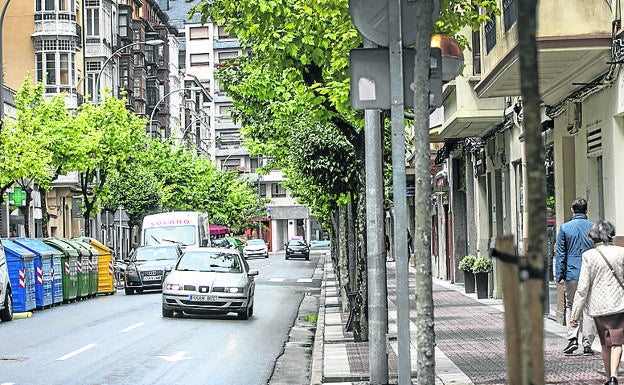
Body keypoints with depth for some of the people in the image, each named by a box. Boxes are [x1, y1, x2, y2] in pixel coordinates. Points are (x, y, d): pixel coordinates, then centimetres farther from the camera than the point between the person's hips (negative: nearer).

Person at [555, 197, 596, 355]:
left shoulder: (564, 228, -1)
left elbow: (560, 254, -1)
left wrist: (559, 276, 2)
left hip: (571, 273, -1)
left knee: (571, 306, 11)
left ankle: (572, 338, -2)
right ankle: (587, 343, 2)